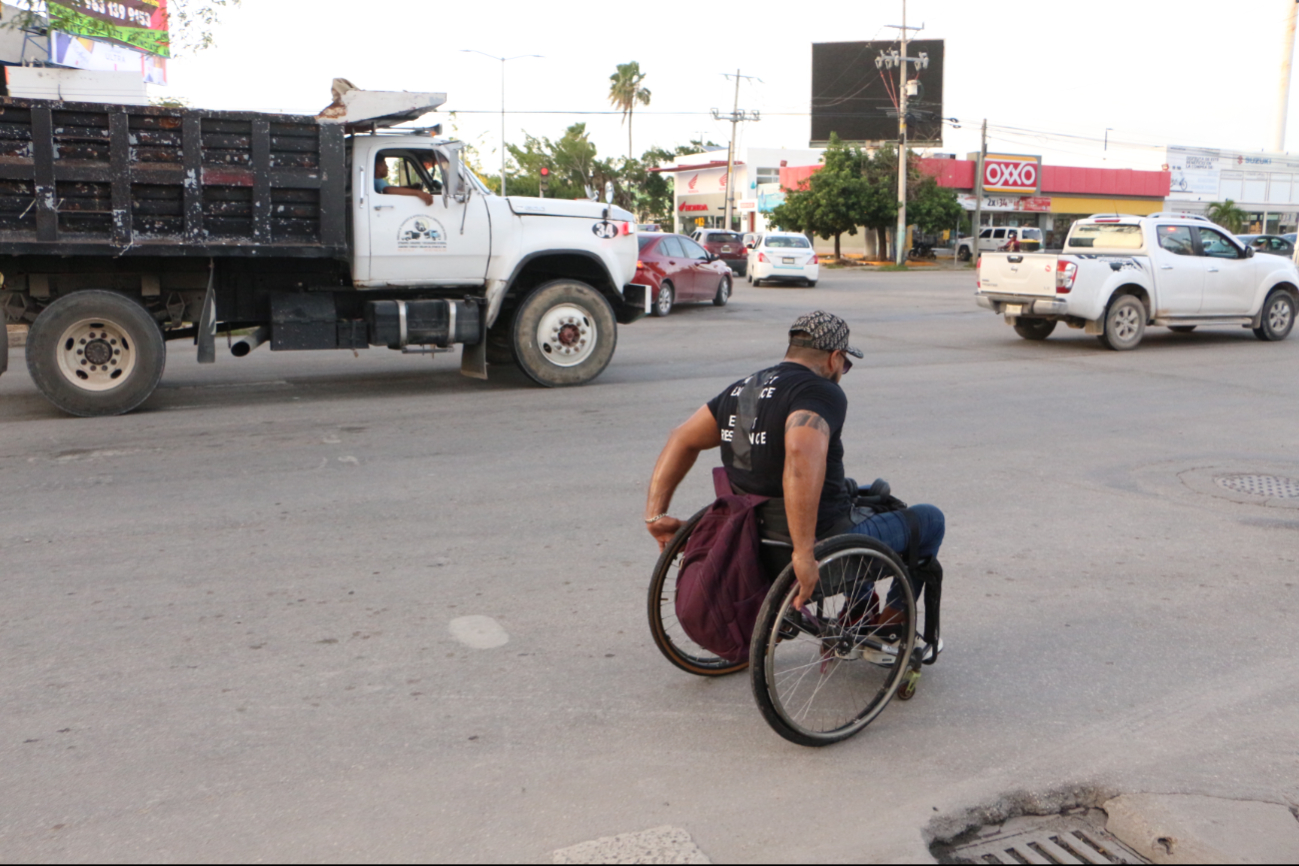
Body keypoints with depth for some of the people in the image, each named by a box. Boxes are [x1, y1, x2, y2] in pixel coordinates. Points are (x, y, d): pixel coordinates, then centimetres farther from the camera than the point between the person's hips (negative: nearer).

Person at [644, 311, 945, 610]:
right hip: (827, 546, -8)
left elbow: (683, 439, 10)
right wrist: (804, 553, -37)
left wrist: (656, 515, 9)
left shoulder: (740, 390, 7)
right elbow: (802, 457, -38)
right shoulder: (821, 393, -19)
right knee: (930, 520, 15)